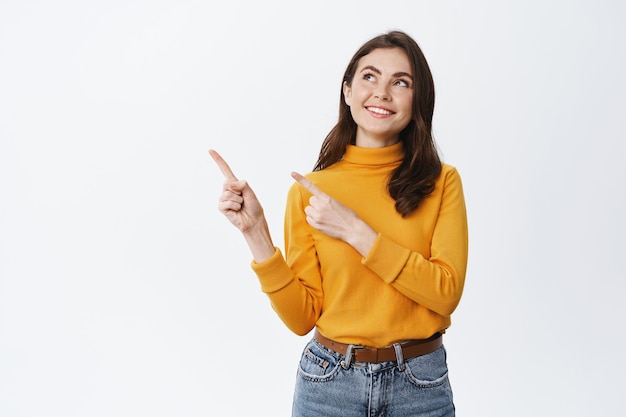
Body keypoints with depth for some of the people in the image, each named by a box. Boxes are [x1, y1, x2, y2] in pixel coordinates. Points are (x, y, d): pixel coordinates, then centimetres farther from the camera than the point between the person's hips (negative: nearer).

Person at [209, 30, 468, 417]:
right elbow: (303, 316, -5)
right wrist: (256, 233, -15)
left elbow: (446, 292, -14)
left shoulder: (442, 181, -4)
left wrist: (355, 231, -19)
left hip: (420, 384, 0)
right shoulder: (309, 191, -4)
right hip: (330, 382, 0)